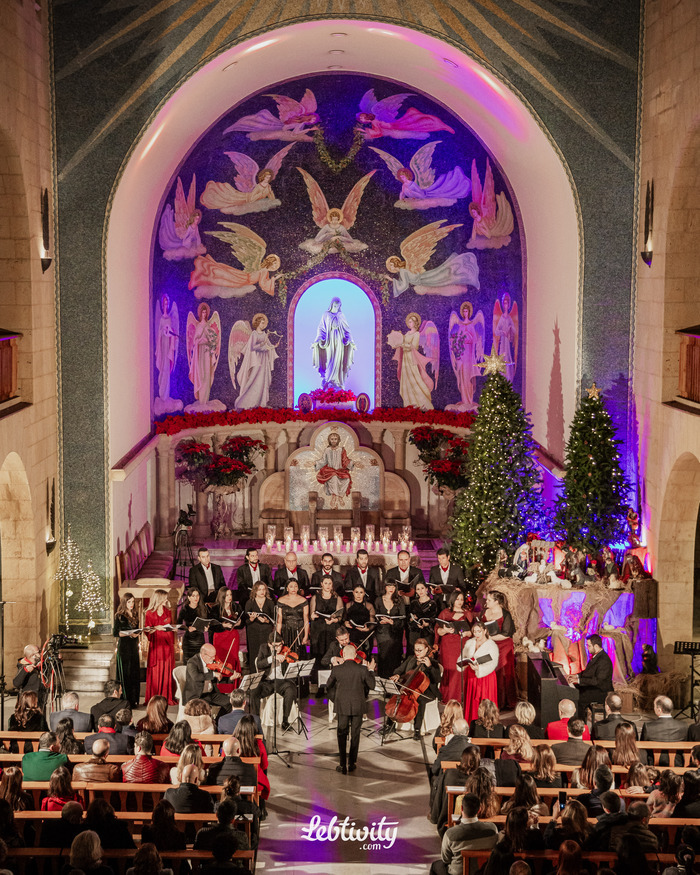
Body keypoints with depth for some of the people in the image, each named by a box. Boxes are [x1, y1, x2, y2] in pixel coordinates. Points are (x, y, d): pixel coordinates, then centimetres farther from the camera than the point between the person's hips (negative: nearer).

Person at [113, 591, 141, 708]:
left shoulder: (134, 616, 14)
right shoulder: (119, 616, -2)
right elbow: (115, 633, -6)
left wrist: (137, 633, -5)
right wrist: (129, 634, -19)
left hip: (134, 647, 6)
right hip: (123, 647, -5)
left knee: (135, 674, 3)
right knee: (125, 674, -6)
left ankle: (134, 701, 7)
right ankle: (126, 701, -5)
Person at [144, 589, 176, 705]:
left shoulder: (167, 612, 13)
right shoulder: (150, 614, 0)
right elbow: (148, 632, -1)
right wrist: (156, 628, -19)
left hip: (167, 644, 4)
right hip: (156, 644, -4)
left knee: (168, 672, 2)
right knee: (155, 673, -5)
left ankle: (168, 697, 6)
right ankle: (154, 699, 0)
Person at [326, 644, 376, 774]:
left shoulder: (336, 669, -10)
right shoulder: (362, 669, -10)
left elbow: (329, 685, 6)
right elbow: (371, 686, -1)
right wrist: (371, 671, 12)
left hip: (342, 707, 0)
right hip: (358, 707, 0)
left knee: (342, 735, 10)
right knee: (355, 735, 13)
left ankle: (343, 765, 8)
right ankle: (352, 763, 19)